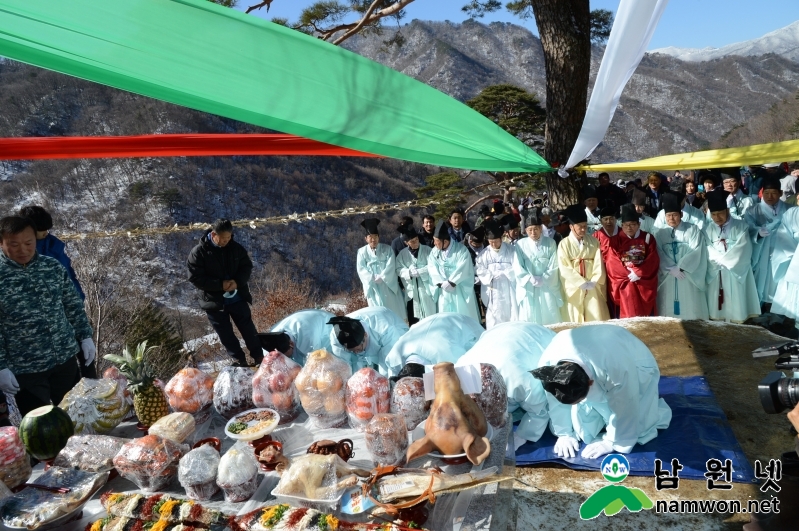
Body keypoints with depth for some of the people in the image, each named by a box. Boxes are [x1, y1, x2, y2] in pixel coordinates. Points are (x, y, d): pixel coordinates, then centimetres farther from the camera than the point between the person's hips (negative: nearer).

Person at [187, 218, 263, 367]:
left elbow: (247, 266, 5)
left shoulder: (236, 247, -3)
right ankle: (241, 362, 24)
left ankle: (260, 359, 23)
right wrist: (220, 285, -22)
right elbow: (195, 278, -14)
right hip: (214, 301, -2)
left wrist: (238, 282, -15)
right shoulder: (198, 252, -13)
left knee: (249, 330, 10)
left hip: (238, 298, 2)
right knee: (226, 336, 9)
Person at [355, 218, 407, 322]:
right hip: (373, 287, 0)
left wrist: (381, 278, -18)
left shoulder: (387, 249, 2)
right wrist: (373, 278, -17)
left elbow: (391, 266, -7)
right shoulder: (362, 252, 3)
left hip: (388, 285, 0)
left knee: (394, 311, 2)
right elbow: (361, 269, -5)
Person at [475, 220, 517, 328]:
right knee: (494, 321, 3)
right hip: (493, 292, 1)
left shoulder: (511, 250, 0)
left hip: (509, 291, -1)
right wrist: (491, 276, -16)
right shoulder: (484, 253, 3)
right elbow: (479, 270, -2)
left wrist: (501, 273, -14)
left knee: (513, 317, 5)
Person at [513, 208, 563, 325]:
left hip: (547, 288, 0)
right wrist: (531, 279, -14)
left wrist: (542, 280, -10)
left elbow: (554, 267, -1)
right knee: (529, 321, 1)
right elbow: (518, 268, -3)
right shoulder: (521, 245, 0)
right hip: (528, 289, 0)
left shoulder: (550, 243, 2)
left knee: (551, 321, 1)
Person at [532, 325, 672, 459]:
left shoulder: (616, 368, -47)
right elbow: (556, 402, -15)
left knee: (638, 430, -11)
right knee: (584, 433, -3)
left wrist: (611, 442, -20)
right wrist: (565, 434, -8)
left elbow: (623, 408, -29)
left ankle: (653, 403, 19)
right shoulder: (548, 363, -34)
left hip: (637, 369, -3)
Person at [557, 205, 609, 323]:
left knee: (597, 320, 1)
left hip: (593, 288, 2)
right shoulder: (564, 244, -4)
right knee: (576, 320, 3)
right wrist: (582, 283, -15)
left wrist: (593, 282, -11)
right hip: (574, 289, -2)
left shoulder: (593, 241, 4)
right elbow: (564, 269, -9)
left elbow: (598, 263, 1)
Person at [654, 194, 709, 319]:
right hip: (668, 278, 2)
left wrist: (680, 267, -15)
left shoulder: (693, 230, 3)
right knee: (669, 311, 1)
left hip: (689, 277, -1)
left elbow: (696, 252, -8)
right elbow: (659, 255, -1)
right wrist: (671, 269, -14)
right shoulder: (660, 233, 8)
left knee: (690, 311, -1)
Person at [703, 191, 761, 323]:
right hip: (715, 273, 2)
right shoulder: (708, 229, 9)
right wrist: (721, 259, -14)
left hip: (736, 271, -2)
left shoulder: (741, 226, 2)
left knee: (736, 307, -2)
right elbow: (707, 252, 0)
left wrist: (722, 259, -9)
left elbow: (742, 249, -8)